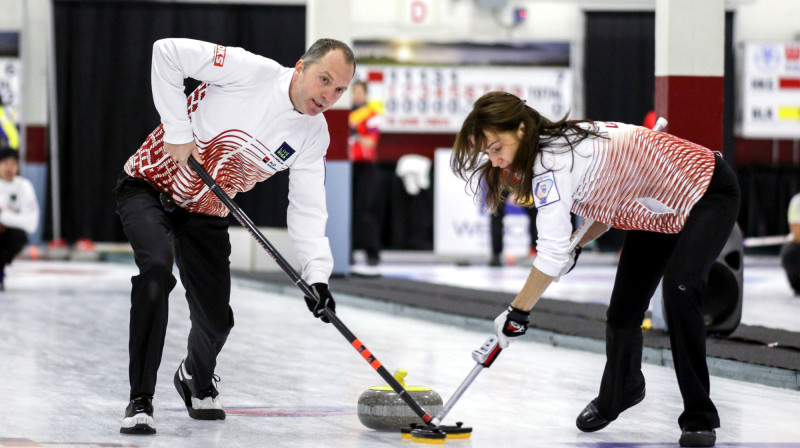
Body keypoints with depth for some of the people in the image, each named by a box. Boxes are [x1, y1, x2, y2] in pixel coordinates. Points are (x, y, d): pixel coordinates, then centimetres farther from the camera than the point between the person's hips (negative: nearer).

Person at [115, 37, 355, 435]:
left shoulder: (314, 136, -6)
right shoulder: (251, 72, -24)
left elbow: (307, 209, -7)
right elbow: (168, 52, -28)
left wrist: (317, 275, -22)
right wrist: (178, 131, -26)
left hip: (205, 214, 6)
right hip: (149, 188, -6)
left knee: (216, 319, 5)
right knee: (157, 268, -32)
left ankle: (196, 379, 43)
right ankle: (140, 400, -23)